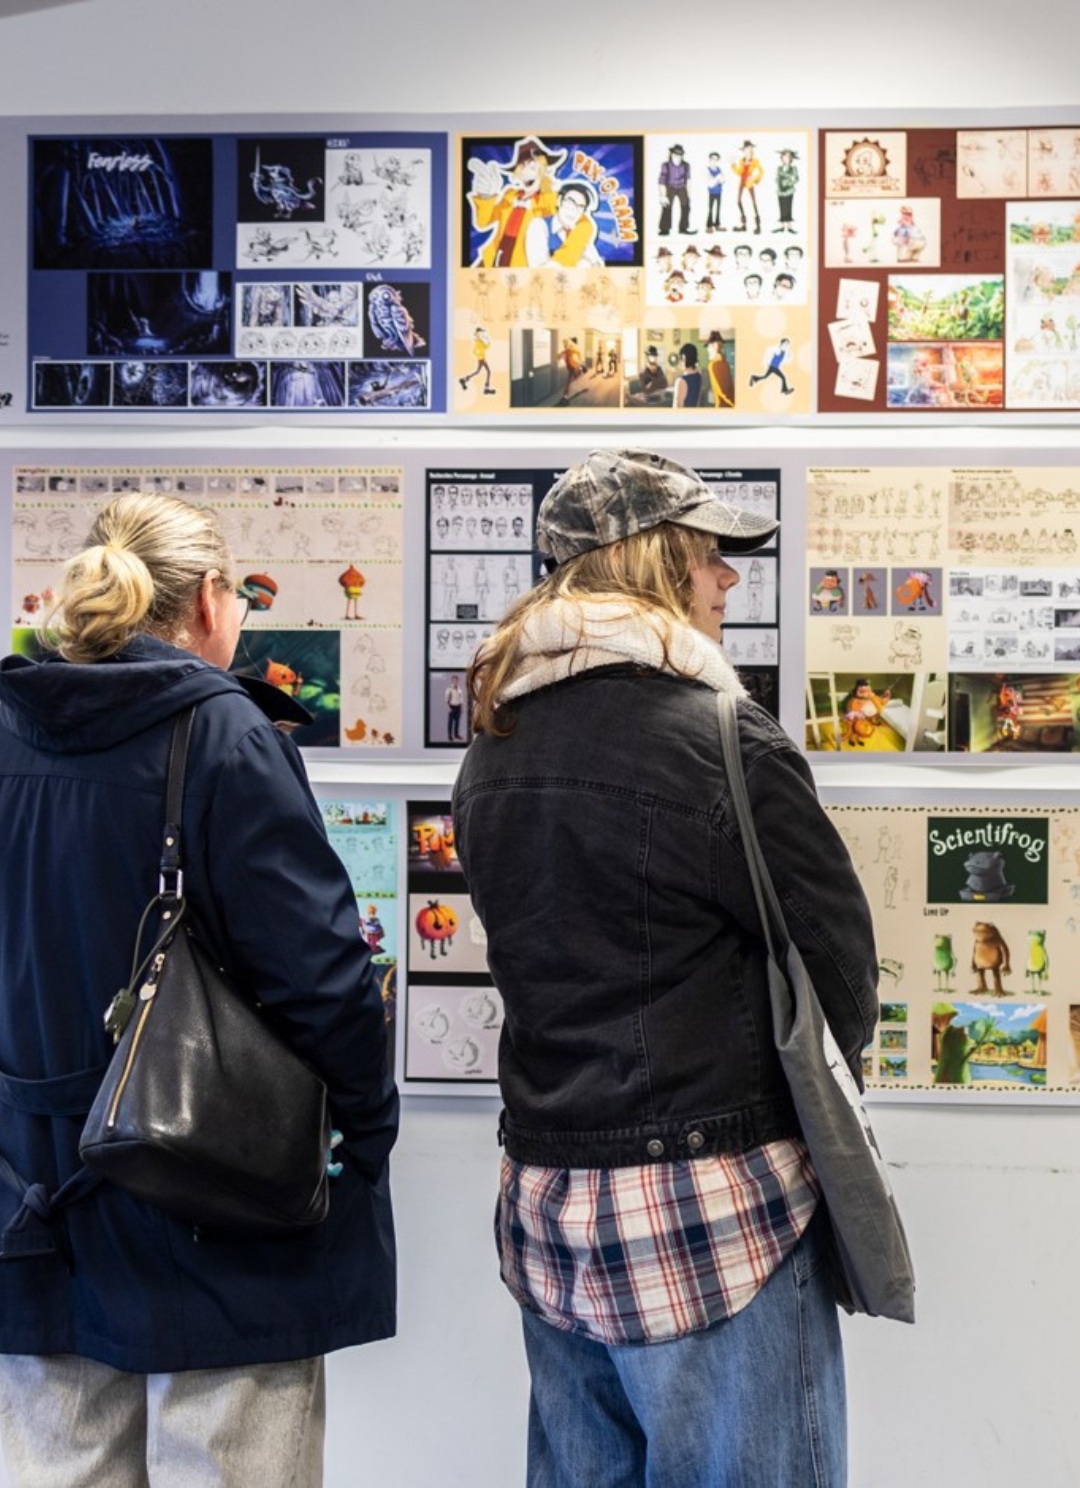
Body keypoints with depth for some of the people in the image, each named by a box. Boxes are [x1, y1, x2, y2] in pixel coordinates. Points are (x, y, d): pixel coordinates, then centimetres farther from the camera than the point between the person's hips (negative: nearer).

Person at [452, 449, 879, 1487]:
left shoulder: (493, 751, 6)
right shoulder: (724, 742, -16)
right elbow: (842, 965, -7)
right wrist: (801, 1096, 12)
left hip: (545, 1196, 7)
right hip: (705, 1210, -7)